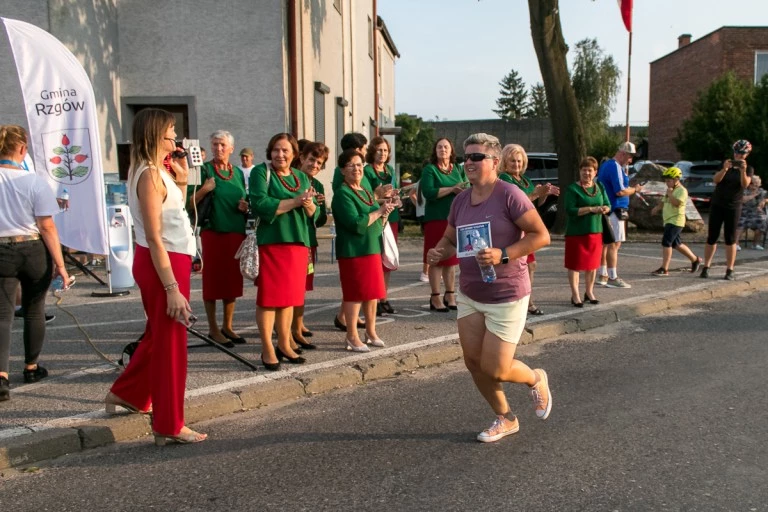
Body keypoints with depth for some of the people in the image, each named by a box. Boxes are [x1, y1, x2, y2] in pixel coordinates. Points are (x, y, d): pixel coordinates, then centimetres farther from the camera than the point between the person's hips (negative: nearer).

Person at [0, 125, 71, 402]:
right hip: (33, 251, -1)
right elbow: (47, 227, -12)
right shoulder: (34, 181, -11)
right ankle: (31, 367, 28)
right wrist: (60, 263, -9)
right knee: (34, 309, 14)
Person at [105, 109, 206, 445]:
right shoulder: (150, 175, -17)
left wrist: (182, 181, 9)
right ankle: (169, 426, 14)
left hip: (168, 261, 10)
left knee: (159, 334, 24)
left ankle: (126, 393, 41)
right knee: (170, 343, 1)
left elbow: (174, 215, 16)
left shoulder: (154, 171, 11)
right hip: (163, 263, -10)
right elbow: (154, 238, -22)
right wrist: (172, 288, -23)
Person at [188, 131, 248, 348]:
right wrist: (204, 189, -23)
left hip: (236, 232, 5)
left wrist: (245, 207, -1)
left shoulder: (238, 173, 12)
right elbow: (191, 202, -8)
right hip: (213, 232, -5)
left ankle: (227, 326, 21)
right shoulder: (204, 170, -3)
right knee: (213, 280, 2)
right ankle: (213, 329, 11)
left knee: (232, 280, 10)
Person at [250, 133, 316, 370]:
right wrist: (295, 201, -17)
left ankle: (284, 344, 21)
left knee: (290, 295, 10)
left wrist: (308, 204, -10)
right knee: (269, 296, -2)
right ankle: (267, 349, 6)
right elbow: (260, 206, -17)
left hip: (298, 242, 5)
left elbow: (314, 213, 14)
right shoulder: (261, 172, -2)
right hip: (271, 242, -5)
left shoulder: (301, 177, 15)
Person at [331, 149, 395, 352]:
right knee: (355, 294, -2)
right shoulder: (342, 194, -11)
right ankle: (352, 337, 7)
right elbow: (356, 223, -22)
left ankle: (371, 332, 24)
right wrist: (379, 211, -15)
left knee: (373, 292, 12)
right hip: (353, 251, -8)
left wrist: (385, 213, 0)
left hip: (373, 248, 8)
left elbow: (377, 223, 20)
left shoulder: (366, 191, 15)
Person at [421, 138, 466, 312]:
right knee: (436, 260, -2)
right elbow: (428, 193, -16)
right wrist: (452, 189, -17)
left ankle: (450, 295, 20)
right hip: (436, 219, -4)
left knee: (452, 259, 9)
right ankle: (435, 297, 5)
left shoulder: (458, 170, 14)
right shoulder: (429, 169, -1)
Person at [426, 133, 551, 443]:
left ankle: (536, 380, 31)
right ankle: (505, 419, 30)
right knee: (473, 363, 8)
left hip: (506, 297, -6)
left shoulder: (509, 195, -16)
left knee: (494, 370, -4)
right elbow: (449, 239, 15)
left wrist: (503, 255, -27)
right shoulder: (461, 200, 4)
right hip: (469, 295, 7)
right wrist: (439, 252, -8)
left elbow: (541, 235, -17)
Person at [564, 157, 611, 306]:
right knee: (575, 264, 0)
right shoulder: (572, 189, -8)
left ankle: (589, 292, 28)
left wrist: (605, 208, -14)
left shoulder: (600, 187, 9)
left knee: (593, 263, 13)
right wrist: (591, 209, -23)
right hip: (576, 232, -5)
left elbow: (608, 204, 10)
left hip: (595, 231, 5)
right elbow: (570, 210, -17)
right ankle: (575, 295, 9)